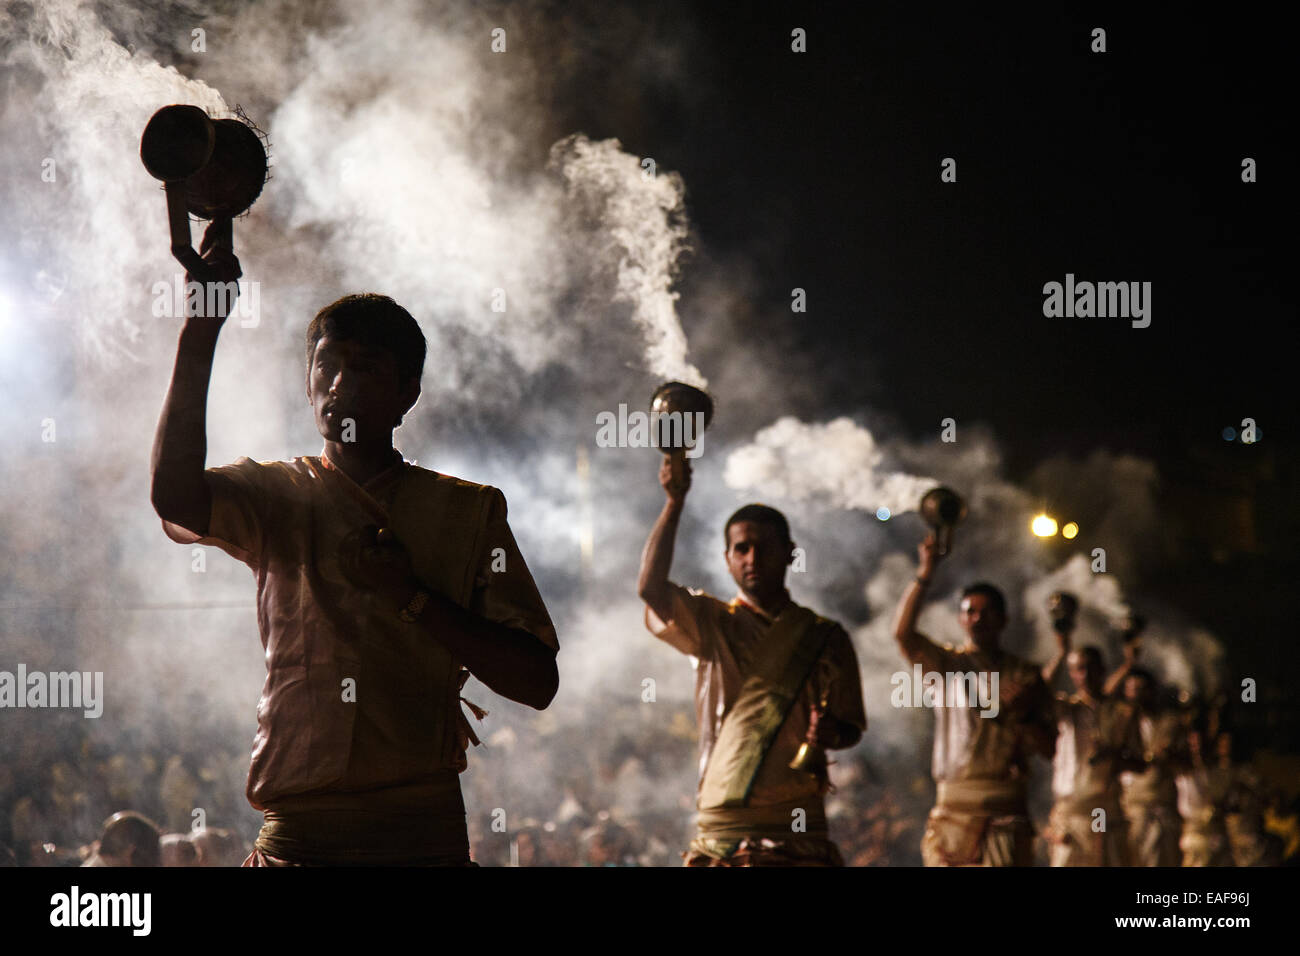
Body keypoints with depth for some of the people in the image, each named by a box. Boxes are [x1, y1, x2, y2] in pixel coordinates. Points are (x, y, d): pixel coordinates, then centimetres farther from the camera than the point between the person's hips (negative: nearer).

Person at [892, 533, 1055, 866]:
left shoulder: (1025, 675, 14)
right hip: (953, 804, 0)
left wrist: (1022, 714, -9)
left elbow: (1049, 746, 10)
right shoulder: (947, 664, 11)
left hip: (1006, 808, 0)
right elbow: (903, 632, -8)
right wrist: (925, 573, -14)